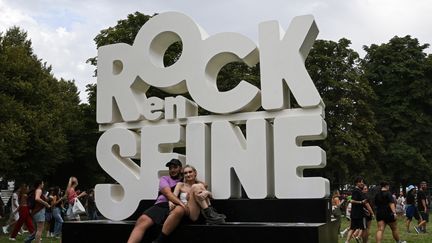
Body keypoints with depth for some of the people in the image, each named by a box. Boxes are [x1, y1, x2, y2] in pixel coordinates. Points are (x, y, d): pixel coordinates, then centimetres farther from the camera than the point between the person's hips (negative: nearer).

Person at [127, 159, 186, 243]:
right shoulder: (164, 179, 21)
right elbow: (168, 193, 1)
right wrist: (181, 203, -17)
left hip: (177, 207, -1)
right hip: (161, 205, 1)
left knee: (179, 210, -40)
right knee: (142, 220, -30)